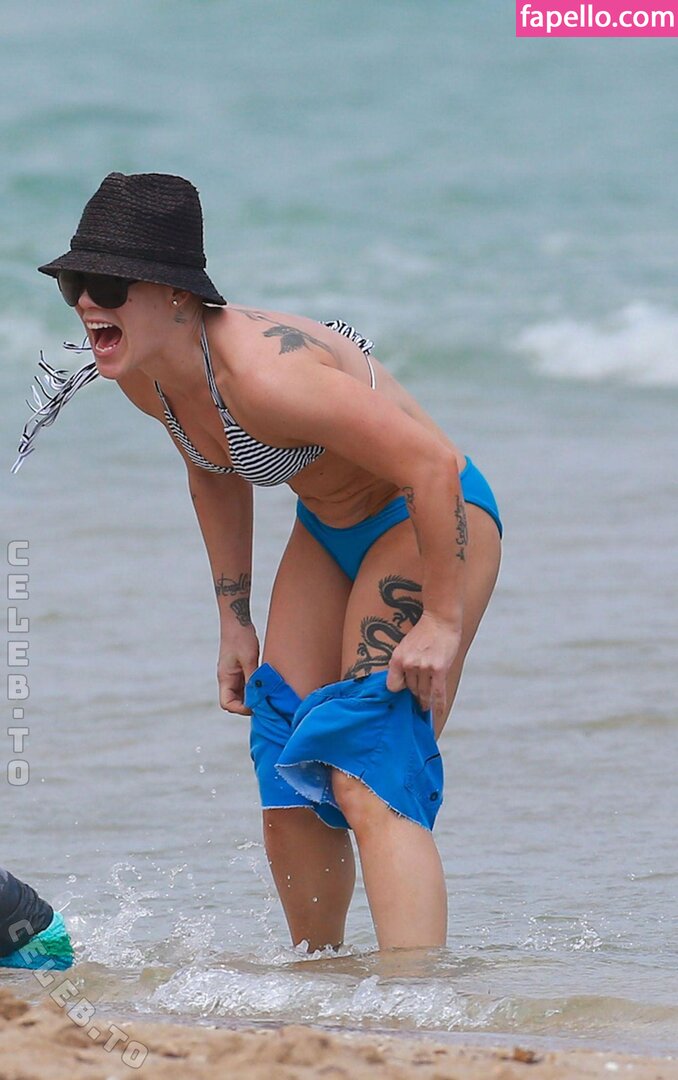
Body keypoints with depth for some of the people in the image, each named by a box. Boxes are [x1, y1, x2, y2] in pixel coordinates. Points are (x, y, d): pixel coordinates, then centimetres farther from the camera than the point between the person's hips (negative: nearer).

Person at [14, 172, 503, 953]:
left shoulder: (262, 371, -36)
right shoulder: (142, 375, -9)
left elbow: (434, 467, -34)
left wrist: (441, 621, -27)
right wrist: (234, 623, 14)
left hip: (429, 524, -9)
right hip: (328, 533, 9)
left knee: (369, 784, -19)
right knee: (288, 782, 7)